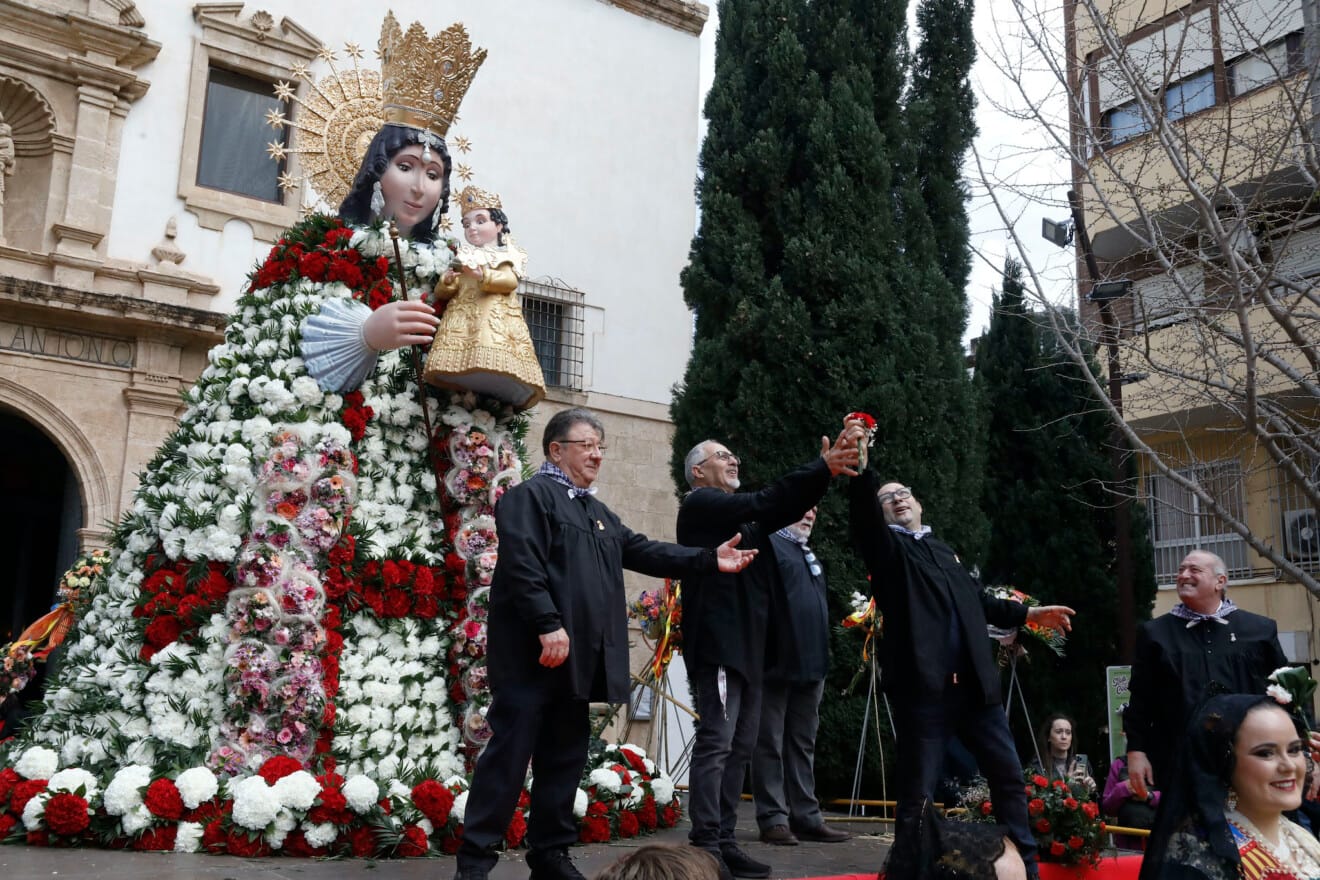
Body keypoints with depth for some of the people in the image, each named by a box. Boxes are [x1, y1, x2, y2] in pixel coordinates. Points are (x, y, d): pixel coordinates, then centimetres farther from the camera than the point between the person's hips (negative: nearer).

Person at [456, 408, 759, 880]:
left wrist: (709, 560, 5)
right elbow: (522, 565, -17)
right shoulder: (530, 497, -5)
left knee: (565, 757, 11)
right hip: (534, 655, -8)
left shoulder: (598, 513, 22)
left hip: (578, 659, 8)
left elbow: (646, 552, 15)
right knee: (509, 753, -5)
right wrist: (548, 624, -25)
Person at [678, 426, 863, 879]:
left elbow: (785, 508, 10)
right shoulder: (700, 503, -4)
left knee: (740, 748, 8)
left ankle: (724, 841, 13)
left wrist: (828, 467, -3)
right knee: (715, 745, -11)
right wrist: (823, 467, -18)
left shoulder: (742, 514, 23)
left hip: (747, 646, 9)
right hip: (719, 644, -9)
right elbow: (765, 502, -17)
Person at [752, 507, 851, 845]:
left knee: (803, 744, 12)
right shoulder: (769, 544, -6)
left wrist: (822, 660, 19)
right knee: (770, 744, -1)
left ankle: (806, 817, 17)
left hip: (810, 664, 9)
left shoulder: (809, 554, 22)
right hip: (777, 662, -8)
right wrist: (762, 655, -21)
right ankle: (773, 818, 4)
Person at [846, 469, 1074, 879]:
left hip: (974, 684, 6)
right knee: (916, 792, -1)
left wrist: (1029, 613, 24)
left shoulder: (943, 550, 23)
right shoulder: (886, 546, 5)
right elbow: (862, 503, -14)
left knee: (1008, 774, 11)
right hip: (922, 687, -6)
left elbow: (978, 601, 29)